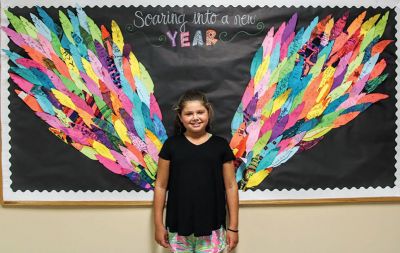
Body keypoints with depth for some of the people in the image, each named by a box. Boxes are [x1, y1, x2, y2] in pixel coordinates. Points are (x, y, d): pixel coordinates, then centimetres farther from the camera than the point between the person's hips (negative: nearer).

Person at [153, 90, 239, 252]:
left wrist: (233, 227, 2)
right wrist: (158, 224, 3)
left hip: (212, 227, 0)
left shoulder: (220, 145, -2)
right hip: (178, 227, 1)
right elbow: (161, 185, 3)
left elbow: (231, 186, 1)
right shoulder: (171, 144, -1)